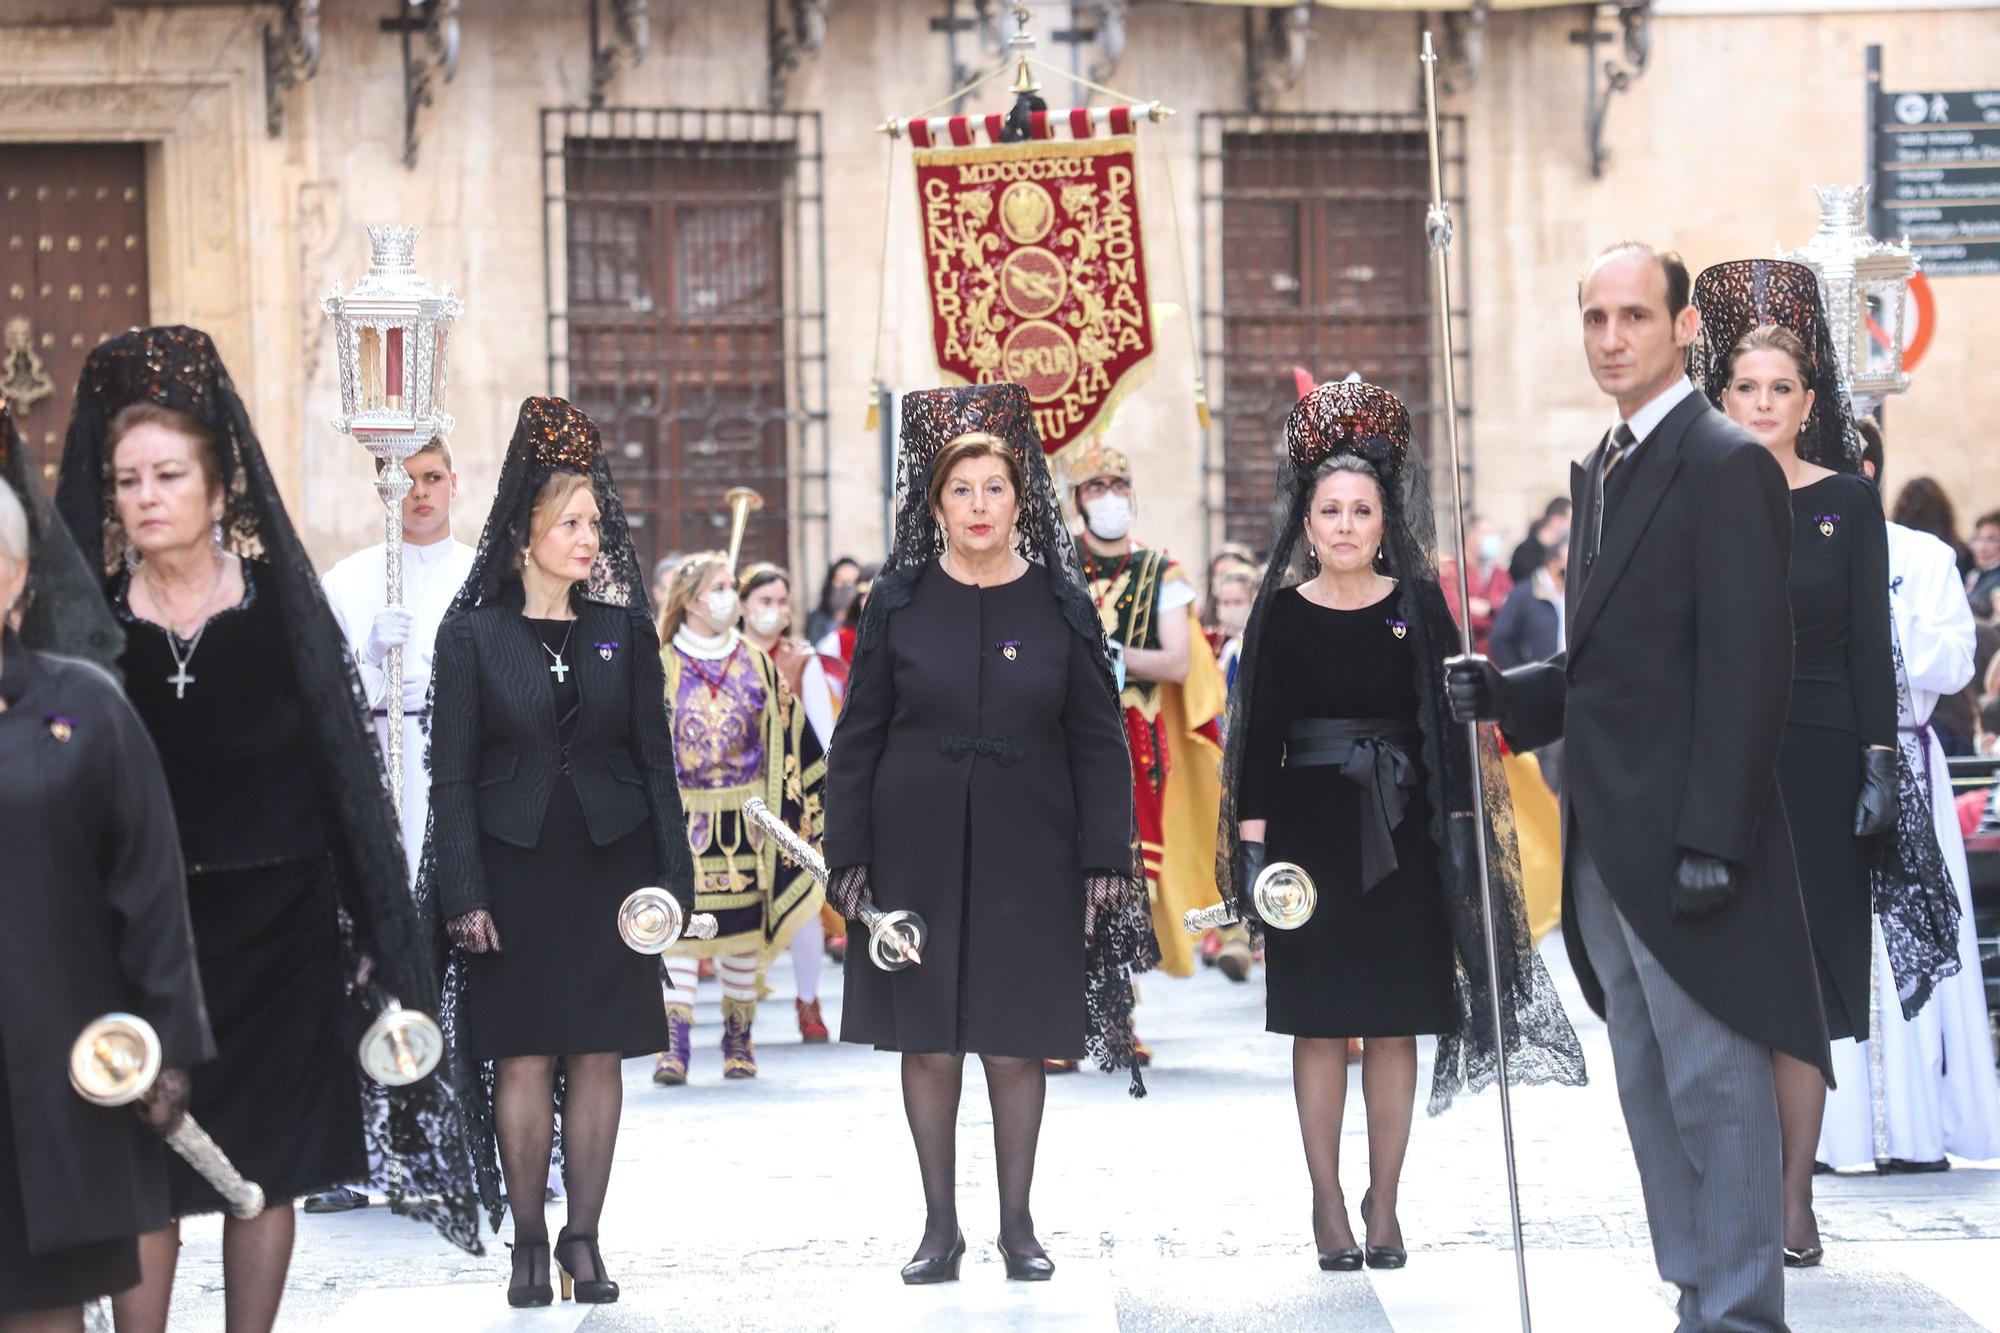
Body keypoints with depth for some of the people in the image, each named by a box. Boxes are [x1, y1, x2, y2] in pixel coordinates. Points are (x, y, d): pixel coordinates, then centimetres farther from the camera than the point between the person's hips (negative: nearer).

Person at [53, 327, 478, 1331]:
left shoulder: (280, 609, 1)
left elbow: (344, 768, 2)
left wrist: (374, 930, -1)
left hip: (277, 919, 0)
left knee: (269, 1166, 5)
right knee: (143, 1170, -1)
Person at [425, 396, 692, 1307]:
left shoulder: (623, 630, 6)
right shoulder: (473, 632, -1)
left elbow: (655, 761, 7)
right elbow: (452, 773, -2)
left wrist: (671, 875, 0)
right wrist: (464, 894, -8)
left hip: (607, 866, 2)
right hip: (514, 867, -2)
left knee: (598, 1056, 3)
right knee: (522, 1060, -1)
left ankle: (584, 1241, 10)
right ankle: (528, 1244, 7)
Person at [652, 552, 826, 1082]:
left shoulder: (757, 667, 8)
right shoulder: (662, 669, 0)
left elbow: (791, 738, 12)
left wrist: (817, 805, 11)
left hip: (745, 820, 2)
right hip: (682, 819, -2)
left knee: (745, 928, 6)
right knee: (680, 924, -8)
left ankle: (739, 1039, 18)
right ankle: (673, 1044, -7)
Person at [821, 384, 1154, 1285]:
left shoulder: (1061, 606, 2)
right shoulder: (899, 602, 3)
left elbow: (1098, 743, 3)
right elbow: (858, 736, 5)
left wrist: (1104, 861, -2)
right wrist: (848, 854, -1)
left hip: (1027, 854, 0)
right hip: (918, 849, 1)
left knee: (1016, 1042, 2)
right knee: (927, 1040, 2)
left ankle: (1017, 1223, 14)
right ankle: (940, 1226, 12)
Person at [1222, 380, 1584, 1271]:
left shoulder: (1419, 604, 2)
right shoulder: (1281, 612, 2)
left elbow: (1445, 722, 2)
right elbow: (1259, 733, 2)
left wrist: (1459, 827, -5)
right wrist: (1251, 840, -4)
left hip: (1399, 832, 0)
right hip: (1309, 824, 0)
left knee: (1395, 1022, 3)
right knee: (1318, 1022, 1)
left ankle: (1383, 1205, 11)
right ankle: (1327, 1204, 8)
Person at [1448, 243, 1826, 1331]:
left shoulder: (1725, 465, -11)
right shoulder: (1598, 471, 16)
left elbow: (1745, 668, -17)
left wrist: (1713, 840, -21)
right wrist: (1507, 694, 5)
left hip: (1687, 837, -9)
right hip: (1610, 845, 9)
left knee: (1715, 1089, -4)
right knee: (1650, 1089, 13)